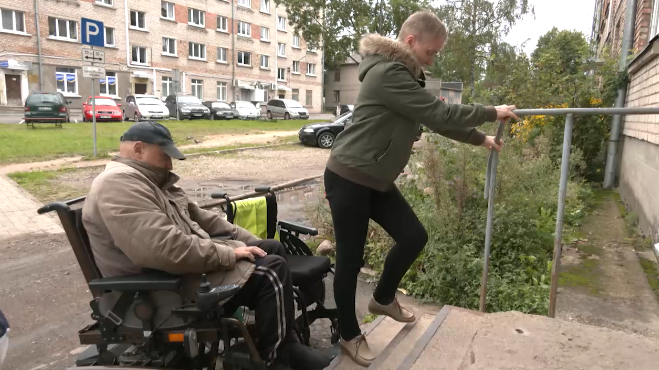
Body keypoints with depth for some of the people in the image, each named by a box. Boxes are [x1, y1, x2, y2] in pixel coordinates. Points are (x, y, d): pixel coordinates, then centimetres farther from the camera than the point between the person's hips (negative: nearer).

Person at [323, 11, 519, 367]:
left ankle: (383, 298, 32)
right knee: (351, 258, 1)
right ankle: (349, 336, 21)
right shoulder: (388, 74, -20)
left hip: (376, 180, 9)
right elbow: (439, 114, -21)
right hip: (348, 178, -9)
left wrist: (480, 139, 15)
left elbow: (437, 119, 18)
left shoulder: (405, 76, 14)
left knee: (414, 237, 10)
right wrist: (492, 112, -8)